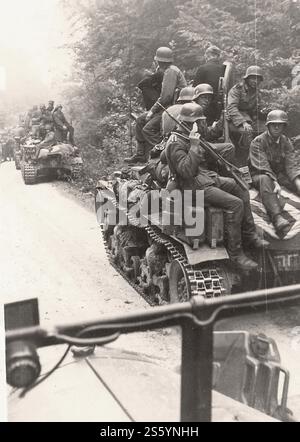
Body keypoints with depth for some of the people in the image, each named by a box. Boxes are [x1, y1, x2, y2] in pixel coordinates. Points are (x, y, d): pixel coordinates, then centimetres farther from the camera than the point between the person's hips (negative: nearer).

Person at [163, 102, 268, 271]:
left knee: (241, 188, 5)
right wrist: (194, 146, -27)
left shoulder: (190, 137, 14)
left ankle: (249, 236, 8)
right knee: (235, 203, -22)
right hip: (194, 186, -11)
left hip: (207, 177, 11)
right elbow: (187, 171, -28)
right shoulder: (176, 143, -17)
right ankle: (235, 253, -16)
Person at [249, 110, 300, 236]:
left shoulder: (286, 142, 7)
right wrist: (275, 182, -34)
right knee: (265, 180, -39)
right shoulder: (258, 142, -8)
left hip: (280, 174, 5)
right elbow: (263, 166, -19)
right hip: (260, 174, -5)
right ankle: (277, 218, -60)